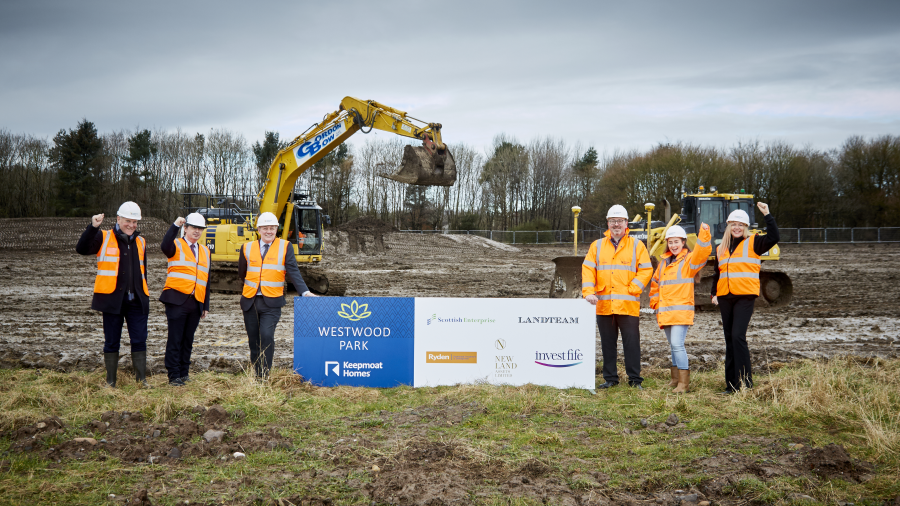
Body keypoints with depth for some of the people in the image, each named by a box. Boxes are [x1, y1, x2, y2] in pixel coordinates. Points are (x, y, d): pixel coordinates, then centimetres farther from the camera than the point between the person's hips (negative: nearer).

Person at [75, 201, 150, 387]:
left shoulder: (140, 242, 15)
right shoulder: (104, 238, 1)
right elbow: (82, 249, -14)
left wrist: (144, 292, 17)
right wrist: (93, 227, -23)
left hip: (136, 300, 3)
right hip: (112, 299, -3)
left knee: (139, 340, 3)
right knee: (111, 342, 6)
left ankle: (141, 379, 11)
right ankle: (110, 381, 15)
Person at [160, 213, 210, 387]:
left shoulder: (205, 251, 19)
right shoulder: (177, 245, 2)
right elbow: (165, 246, -25)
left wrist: (206, 305, 16)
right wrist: (175, 226, -29)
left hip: (196, 303, 5)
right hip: (177, 300, -5)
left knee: (188, 339, 9)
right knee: (175, 339, -3)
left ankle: (184, 372, 18)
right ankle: (174, 376, 1)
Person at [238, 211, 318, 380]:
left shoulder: (285, 247, 2)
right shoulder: (247, 248, 8)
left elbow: (293, 271, -6)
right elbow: (242, 274, 20)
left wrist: (304, 291, -17)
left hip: (271, 302, -3)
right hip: (250, 301, 3)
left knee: (267, 336, -17)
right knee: (253, 339, 8)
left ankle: (264, 376, -10)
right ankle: (255, 374, 21)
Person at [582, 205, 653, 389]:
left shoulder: (637, 246, 6)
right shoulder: (597, 246, 11)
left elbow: (646, 270, 0)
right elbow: (588, 269, 4)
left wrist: (632, 290, -10)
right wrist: (588, 291, -10)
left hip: (628, 305, -2)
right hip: (603, 304, 3)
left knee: (632, 343, -1)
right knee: (607, 344, 9)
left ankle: (635, 380, 8)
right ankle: (610, 378, 18)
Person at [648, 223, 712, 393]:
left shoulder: (689, 260, -1)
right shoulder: (664, 261, 18)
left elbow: (702, 252, -22)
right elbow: (655, 283, 27)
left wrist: (704, 234, -35)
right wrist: (655, 301, 16)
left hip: (681, 310, -7)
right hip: (665, 312, 7)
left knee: (677, 344, -16)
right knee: (673, 346, 13)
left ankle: (684, 381, -13)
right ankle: (676, 378, 22)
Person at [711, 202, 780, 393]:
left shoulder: (753, 243, 3)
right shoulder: (721, 248, 18)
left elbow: (774, 237, -14)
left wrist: (767, 215, -16)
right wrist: (714, 293, 13)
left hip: (745, 297, -6)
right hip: (725, 298, 6)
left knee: (738, 336, -16)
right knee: (729, 339, 8)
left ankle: (745, 381, -9)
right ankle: (732, 384, 13)